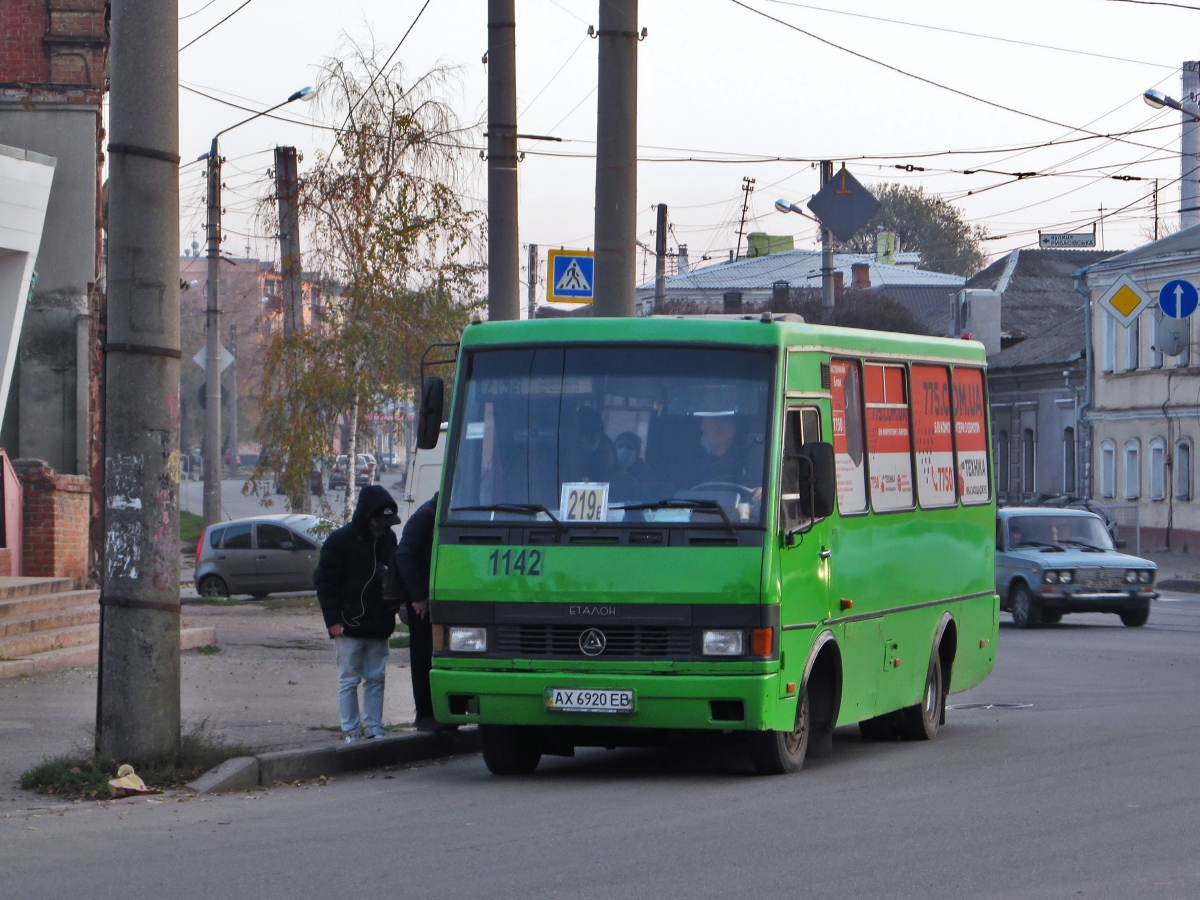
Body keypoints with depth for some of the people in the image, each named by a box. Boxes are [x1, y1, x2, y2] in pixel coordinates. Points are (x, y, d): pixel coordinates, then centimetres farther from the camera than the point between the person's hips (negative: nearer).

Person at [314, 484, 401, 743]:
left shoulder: (388, 538, 9)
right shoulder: (341, 540, -8)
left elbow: (395, 575, 20)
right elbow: (325, 580, -7)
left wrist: (391, 610, 8)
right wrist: (333, 619, -13)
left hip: (378, 626, 5)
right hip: (349, 626, -5)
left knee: (376, 679, 7)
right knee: (349, 680, 0)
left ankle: (374, 729, 11)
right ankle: (350, 731, 3)